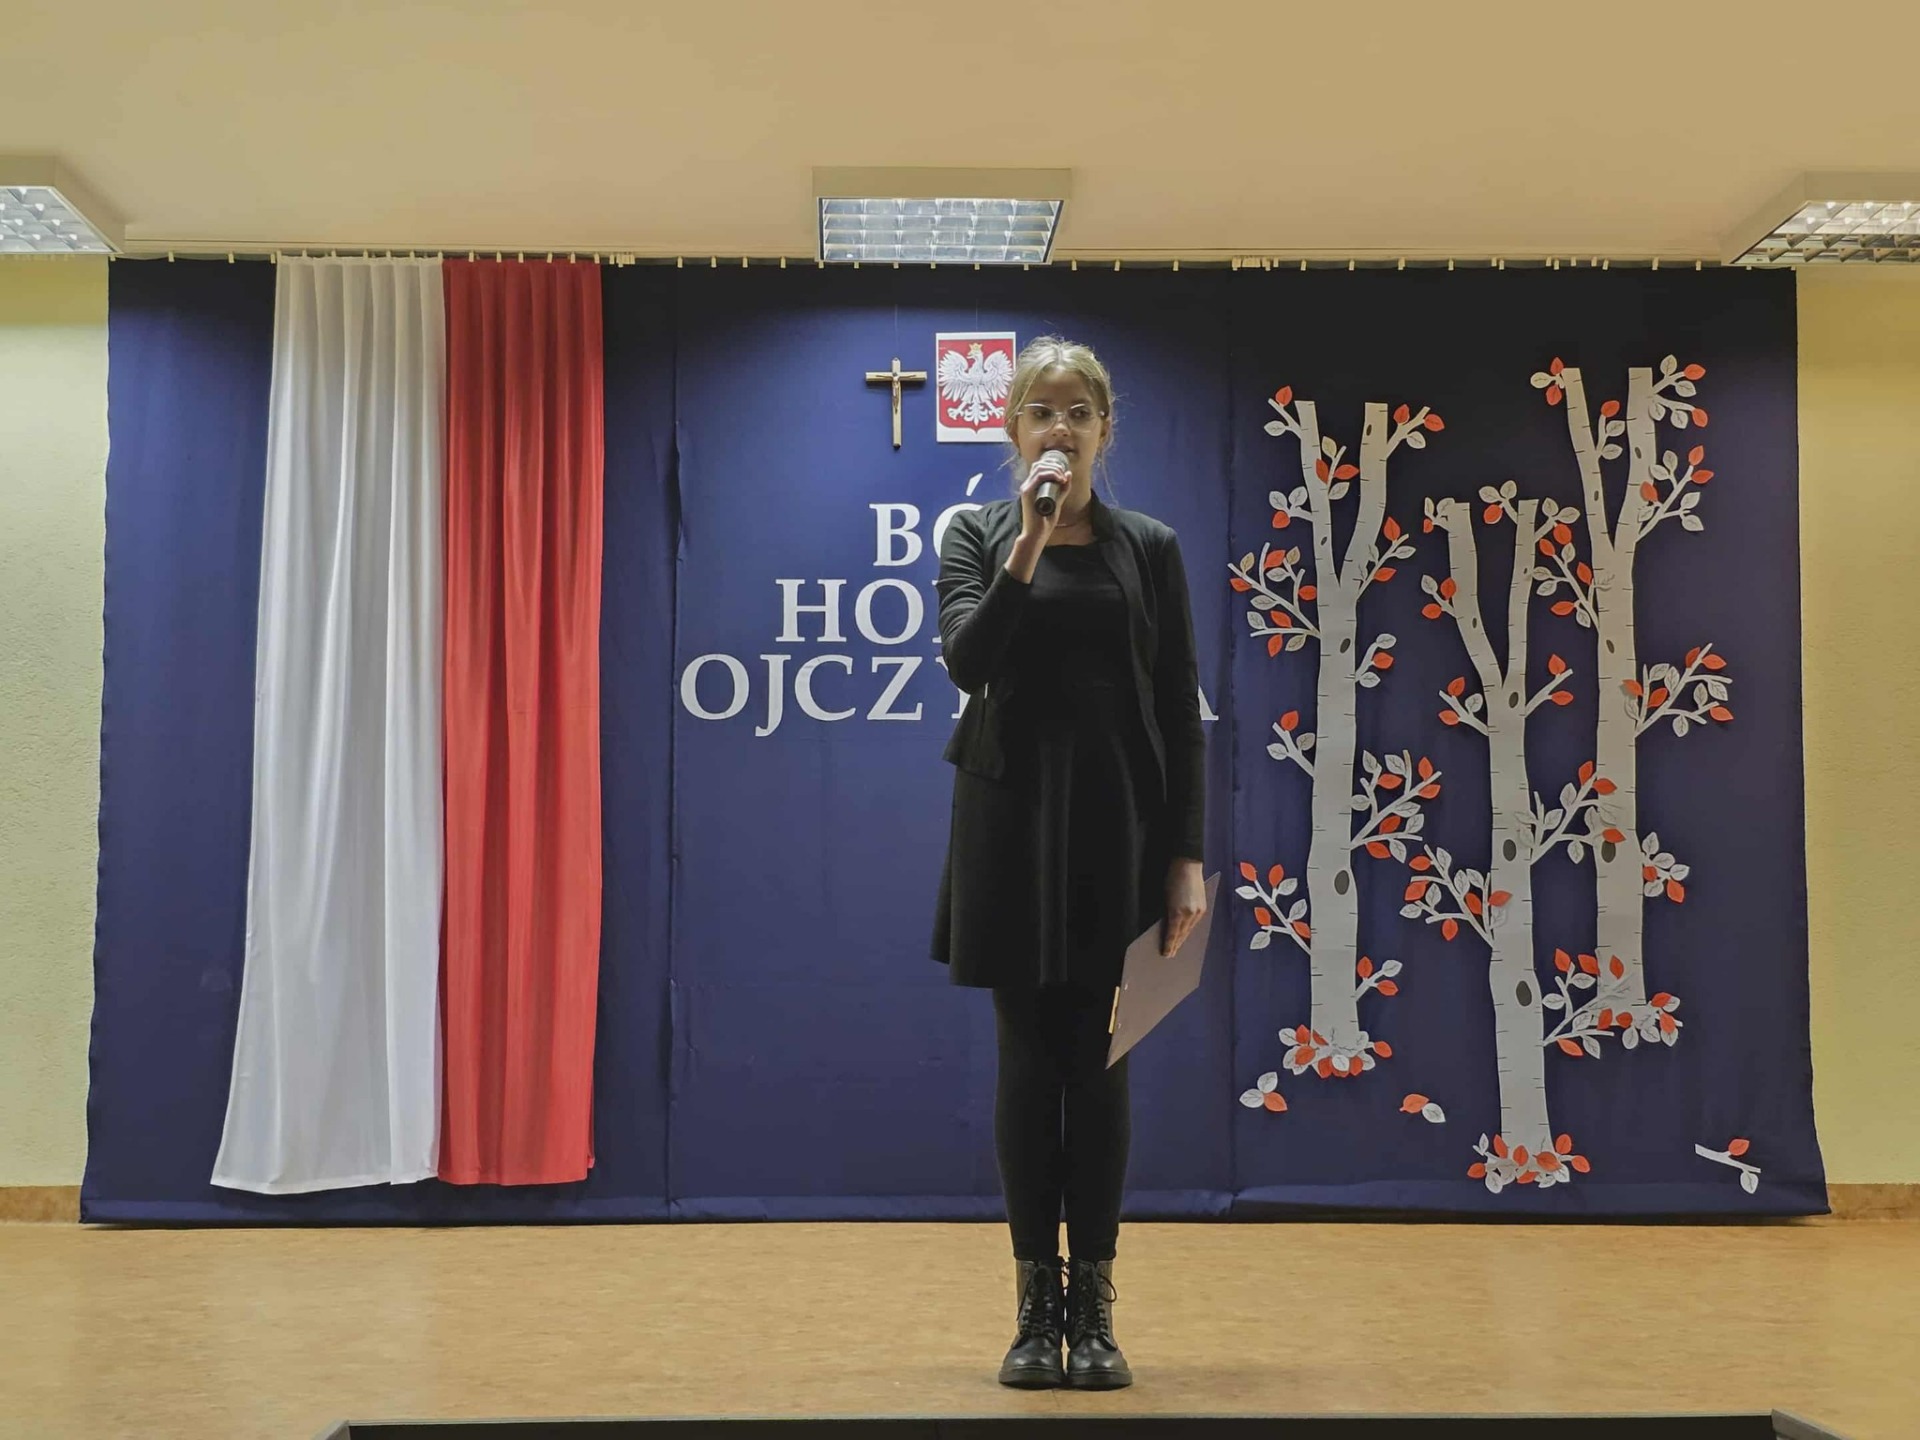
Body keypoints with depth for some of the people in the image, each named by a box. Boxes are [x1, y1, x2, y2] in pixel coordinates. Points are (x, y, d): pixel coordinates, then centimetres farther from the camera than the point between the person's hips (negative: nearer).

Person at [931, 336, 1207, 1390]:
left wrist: (1187, 858, -3)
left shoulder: (1150, 549, 6)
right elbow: (966, 662, -13)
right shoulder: (976, 535, 5)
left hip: (1117, 826, 1)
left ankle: (1093, 1308, 12)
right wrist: (1028, 546, -20)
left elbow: (1181, 714, 4)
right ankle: (1034, 1304, 13)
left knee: (1099, 1064, 3)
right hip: (1014, 822, 0)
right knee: (1027, 1059, 3)